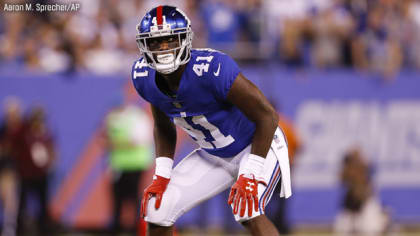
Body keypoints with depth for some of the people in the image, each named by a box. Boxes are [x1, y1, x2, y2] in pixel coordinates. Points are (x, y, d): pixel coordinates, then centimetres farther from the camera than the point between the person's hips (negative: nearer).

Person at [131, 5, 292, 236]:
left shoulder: (212, 69, -34)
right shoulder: (143, 76, -12)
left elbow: (267, 116, -27)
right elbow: (163, 127, 9)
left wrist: (250, 175, -29)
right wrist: (161, 176, -1)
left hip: (256, 147, -7)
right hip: (212, 156, 7)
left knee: (248, 213, -31)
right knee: (156, 209, -2)